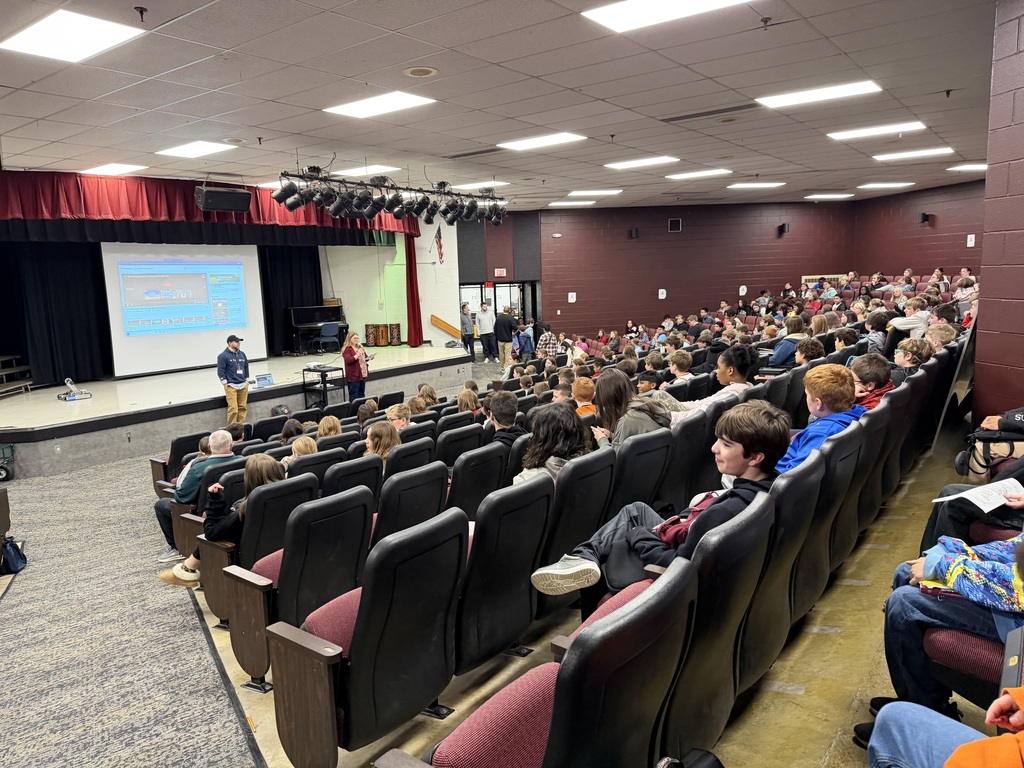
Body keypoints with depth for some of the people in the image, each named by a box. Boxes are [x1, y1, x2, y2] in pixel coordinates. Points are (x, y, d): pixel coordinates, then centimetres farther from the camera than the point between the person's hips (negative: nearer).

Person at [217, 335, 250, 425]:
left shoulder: (242, 354, 13)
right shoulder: (223, 356, -7)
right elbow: (221, 372, -8)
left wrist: (247, 381, 17)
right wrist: (226, 384, -10)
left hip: (243, 385, 6)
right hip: (231, 386, -6)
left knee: (242, 408, 6)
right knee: (233, 409, -11)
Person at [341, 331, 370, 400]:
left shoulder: (360, 347, 13)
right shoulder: (347, 349, -10)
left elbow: (364, 358, 24)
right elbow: (348, 360, -22)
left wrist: (369, 358, 2)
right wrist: (357, 355, -31)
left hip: (363, 373, 8)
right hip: (353, 376, -8)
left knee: (361, 394, 14)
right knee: (354, 395, -3)